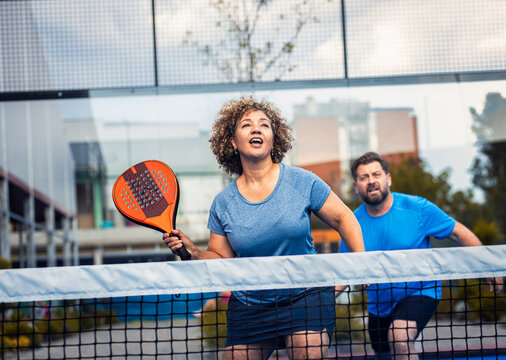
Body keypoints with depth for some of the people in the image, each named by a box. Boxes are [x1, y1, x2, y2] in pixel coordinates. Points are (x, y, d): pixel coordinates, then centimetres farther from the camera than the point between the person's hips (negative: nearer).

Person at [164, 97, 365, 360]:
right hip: (249, 306, 2)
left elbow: (343, 218, 3)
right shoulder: (223, 204, 0)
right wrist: (192, 252, -14)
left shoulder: (302, 182, -4)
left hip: (305, 296, -2)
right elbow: (222, 259, 4)